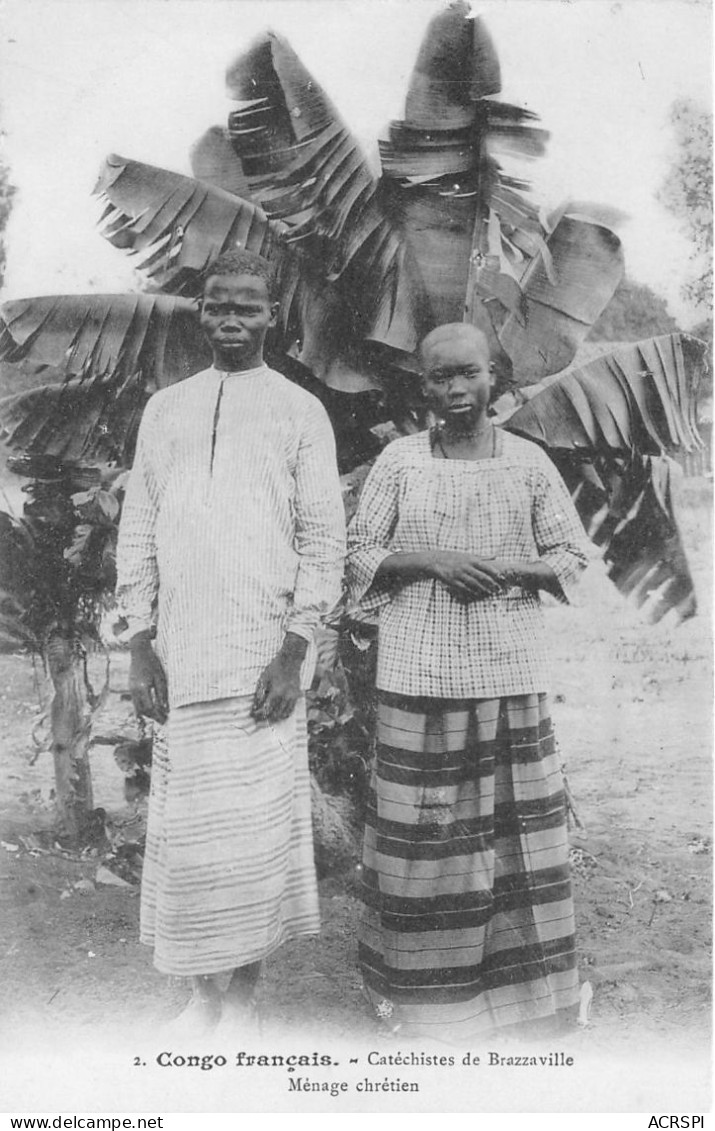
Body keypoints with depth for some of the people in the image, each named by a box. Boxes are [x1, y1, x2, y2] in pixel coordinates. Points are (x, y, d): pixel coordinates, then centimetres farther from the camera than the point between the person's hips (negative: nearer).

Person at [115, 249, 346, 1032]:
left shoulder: (300, 411, 4)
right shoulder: (165, 408, 13)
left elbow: (323, 539, -1)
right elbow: (137, 530, 10)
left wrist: (293, 653, -9)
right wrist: (140, 643, 2)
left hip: (263, 651, -3)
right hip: (179, 652, 3)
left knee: (254, 827, -1)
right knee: (180, 826, 6)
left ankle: (243, 997, 16)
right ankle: (202, 993, 22)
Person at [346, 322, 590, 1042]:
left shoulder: (529, 461, 7)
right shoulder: (399, 460, 4)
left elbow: (571, 556, 9)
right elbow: (358, 553, 3)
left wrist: (509, 567, -9)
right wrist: (430, 560, -12)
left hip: (510, 667, 2)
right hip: (419, 667, -1)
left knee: (514, 817, 7)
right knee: (423, 820, 4)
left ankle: (515, 971, 26)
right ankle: (420, 982, 21)